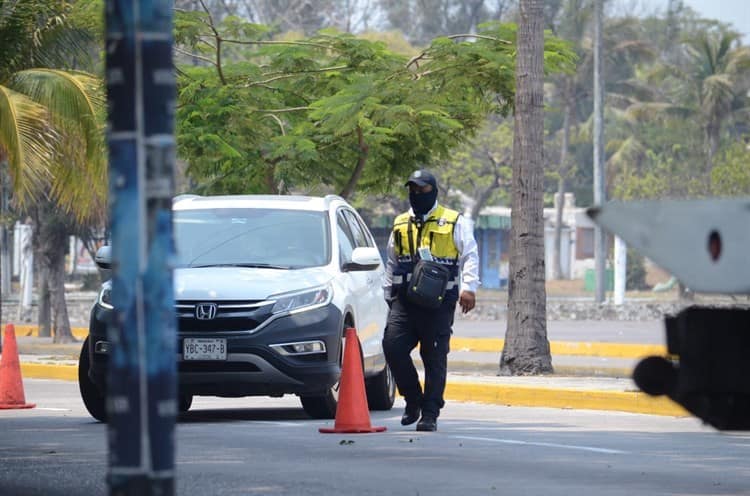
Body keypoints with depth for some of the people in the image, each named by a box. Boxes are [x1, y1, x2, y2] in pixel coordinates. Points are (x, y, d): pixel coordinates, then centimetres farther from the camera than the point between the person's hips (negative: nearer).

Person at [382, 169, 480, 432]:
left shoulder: (455, 223, 6)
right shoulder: (400, 225, 18)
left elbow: (470, 256, -1)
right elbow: (391, 263, 27)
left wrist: (468, 287, -15)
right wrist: (389, 295, 23)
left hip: (439, 303, -3)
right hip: (405, 302, 3)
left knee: (435, 358, -3)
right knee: (392, 346, -13)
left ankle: (430, 414, 3)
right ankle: (413, 399, 6)